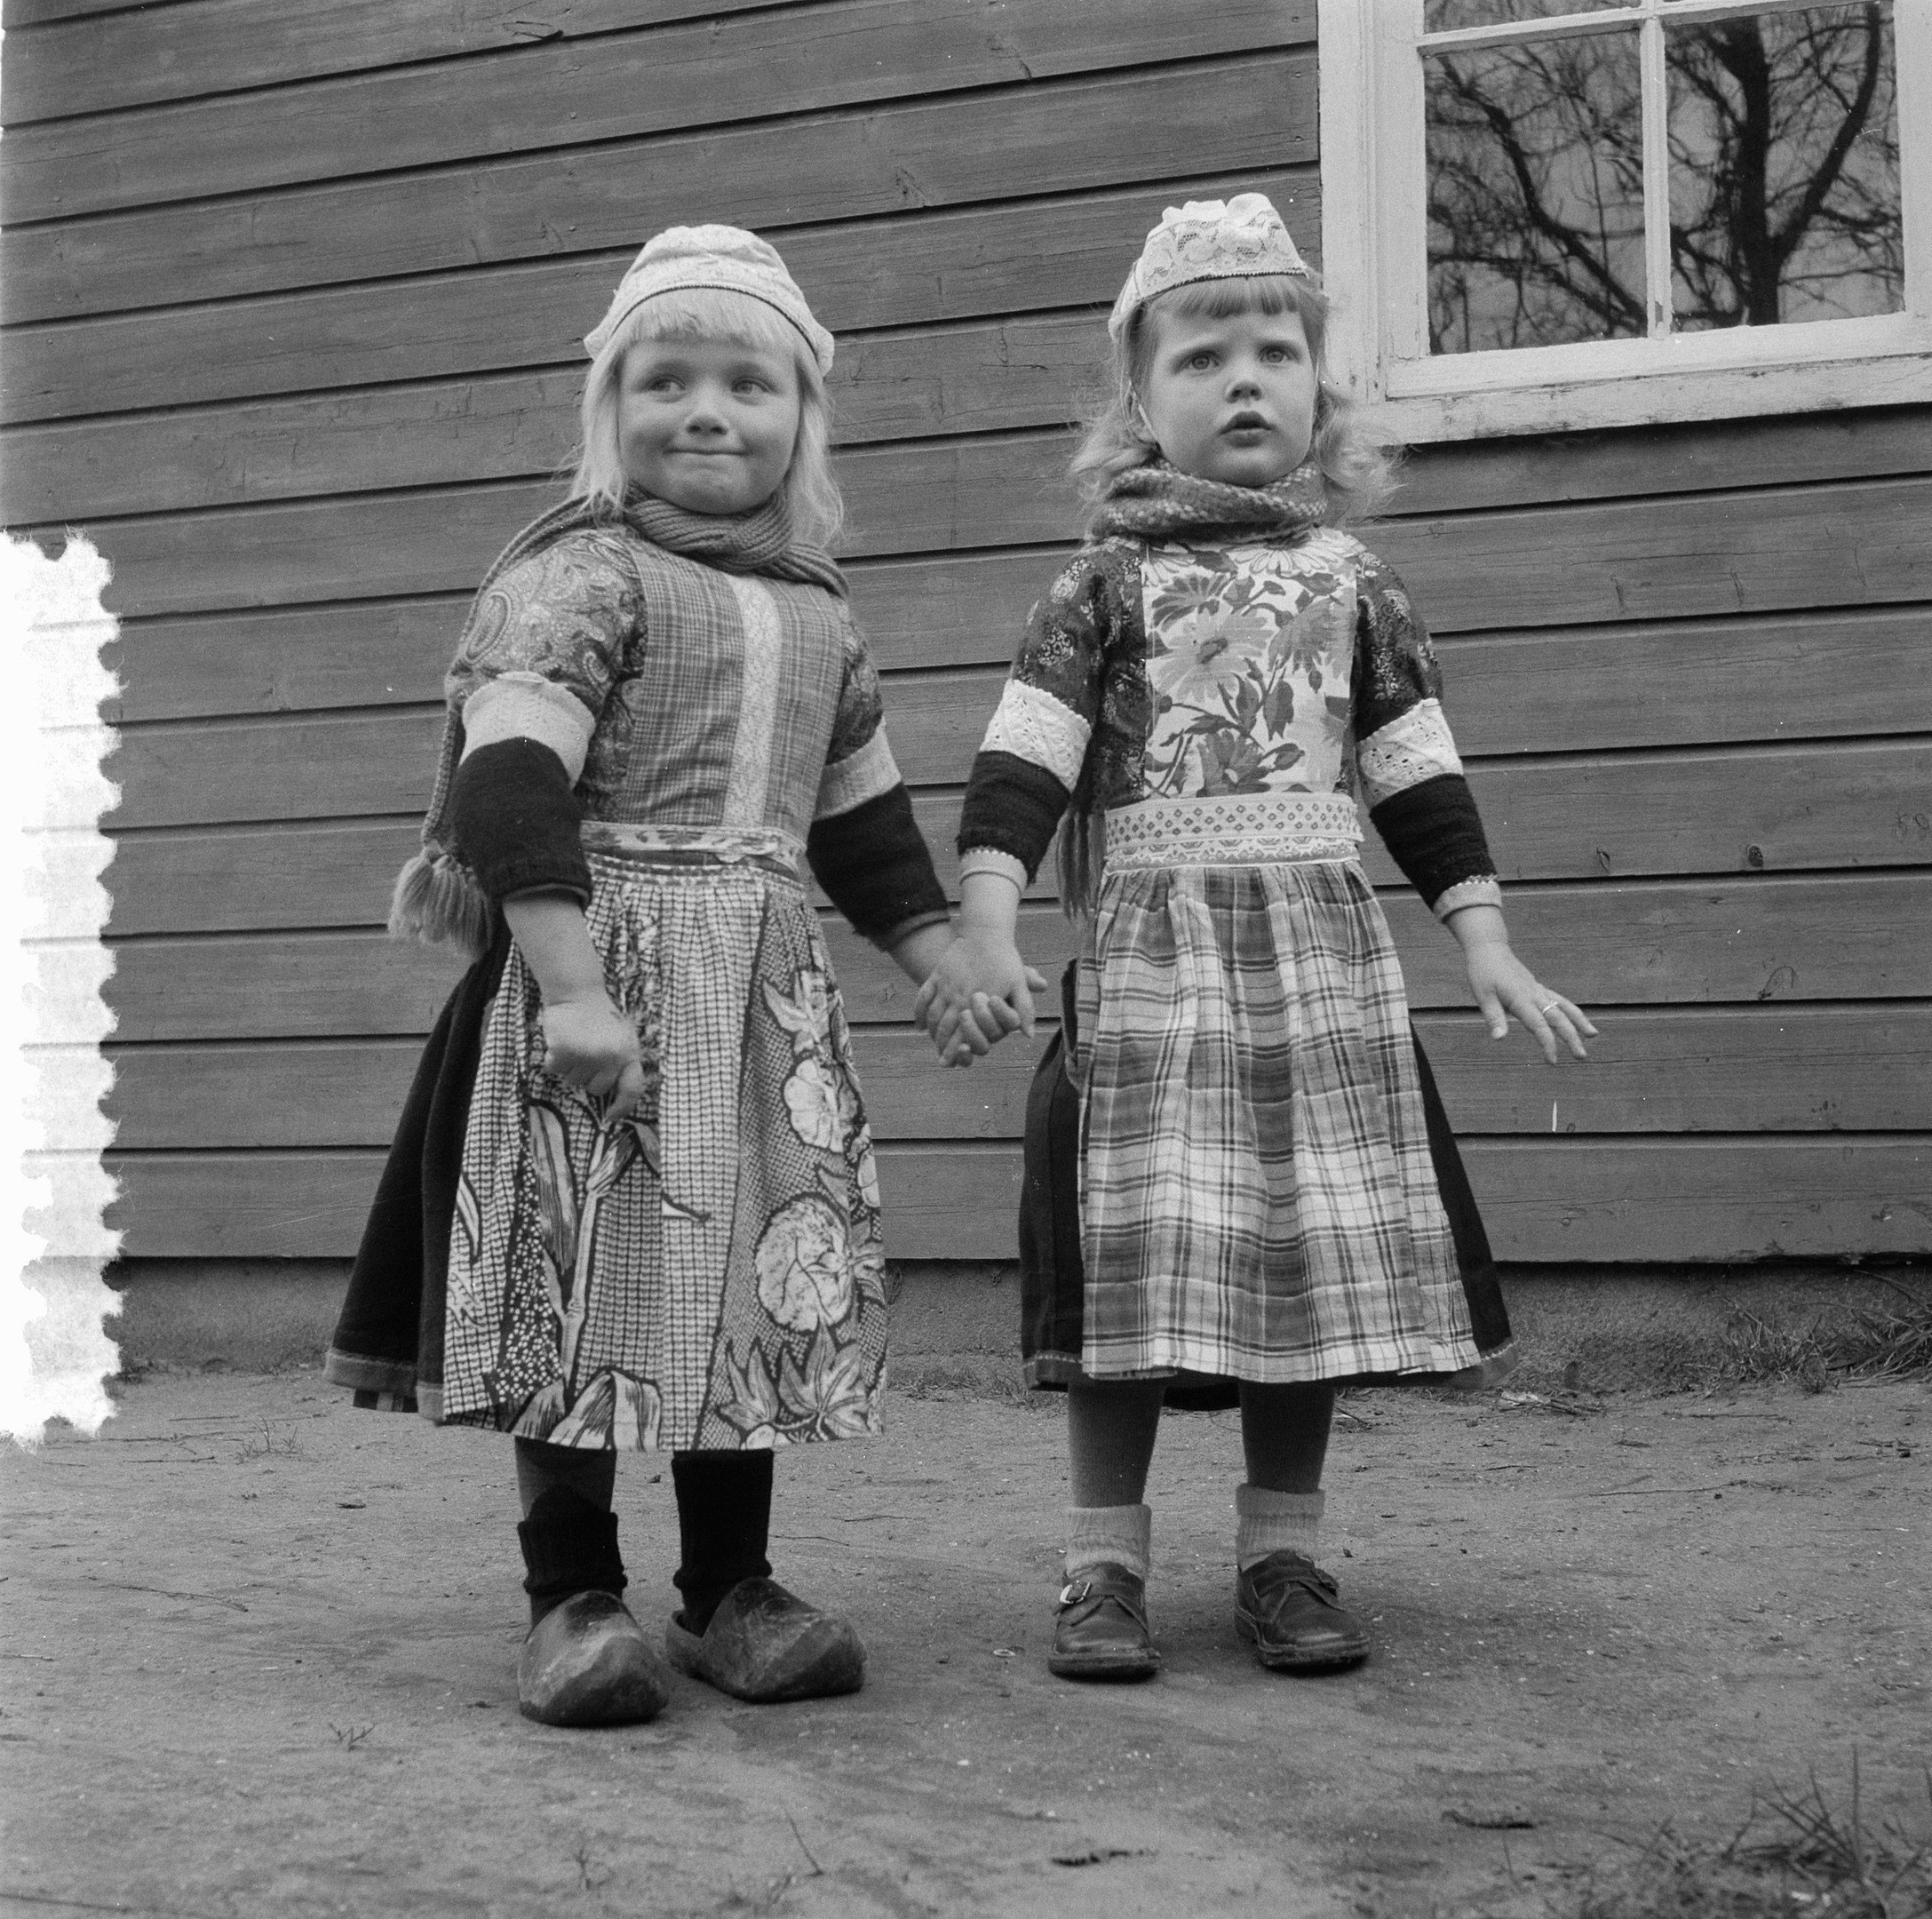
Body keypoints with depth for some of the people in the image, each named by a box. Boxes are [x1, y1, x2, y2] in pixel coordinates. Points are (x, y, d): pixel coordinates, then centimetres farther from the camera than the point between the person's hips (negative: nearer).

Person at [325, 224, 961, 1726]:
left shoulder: (819, 616, 15)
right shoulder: (582, 575, -7)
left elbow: (862, 815, 23)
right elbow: (510, 787, -17)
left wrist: (949, 963, 18)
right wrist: (573, 985, -26)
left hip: (771, 986, 7)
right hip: (604, 969, -6)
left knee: (766, 1282, 8)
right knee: (590, 1271, -5)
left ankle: (731, 1587, 20)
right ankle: (574, 1593, 7)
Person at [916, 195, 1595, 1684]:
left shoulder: (1353, 583, 11)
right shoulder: (1107, 584, 4)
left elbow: (1420, 776, 12)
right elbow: (1022, 764, -4)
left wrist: (1486, 938, 5)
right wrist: (985, 928, -15)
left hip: (1321, 957, 3)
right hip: (1149, 953, -2)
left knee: (1317, 1245, 2)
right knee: (1139, 1253, -4)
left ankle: (1284, 1551, 16)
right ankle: (1105, 1564, 6)